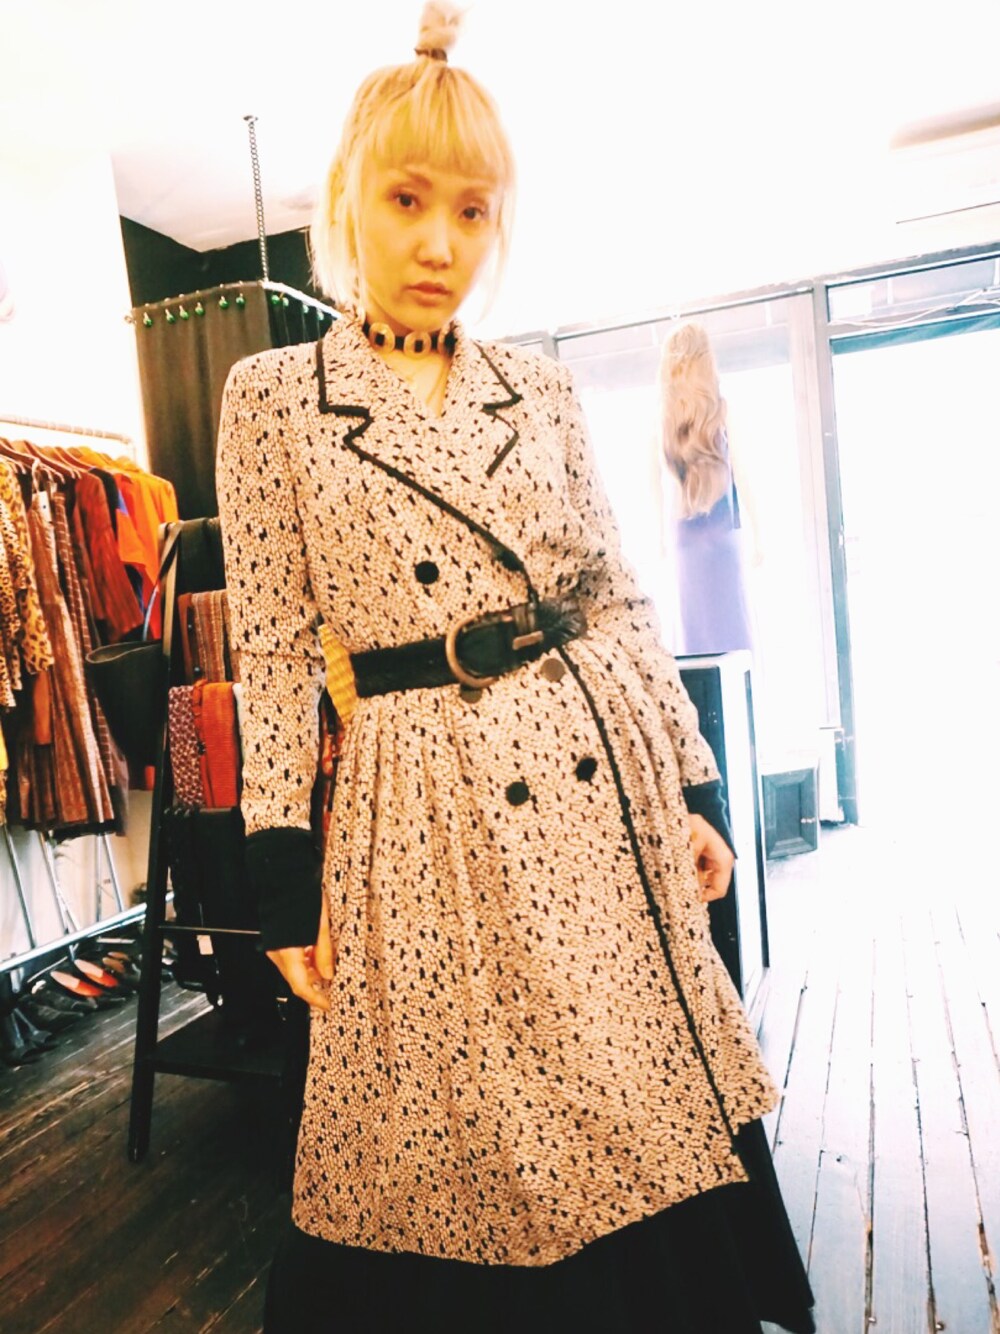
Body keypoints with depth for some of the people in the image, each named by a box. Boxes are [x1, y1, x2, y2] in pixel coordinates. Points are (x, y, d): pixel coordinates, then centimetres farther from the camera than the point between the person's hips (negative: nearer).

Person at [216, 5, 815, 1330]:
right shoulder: (272, 396, 0)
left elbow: (619, 598, 8)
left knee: (648, 1108, 16)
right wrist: (285, 880, -4)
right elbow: (275, 654, -2)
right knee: (465, 1153, 12)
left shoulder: (540, 389, 8)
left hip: (602, 779, 3)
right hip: (425, 807, -2)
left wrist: (694, 790, 6)